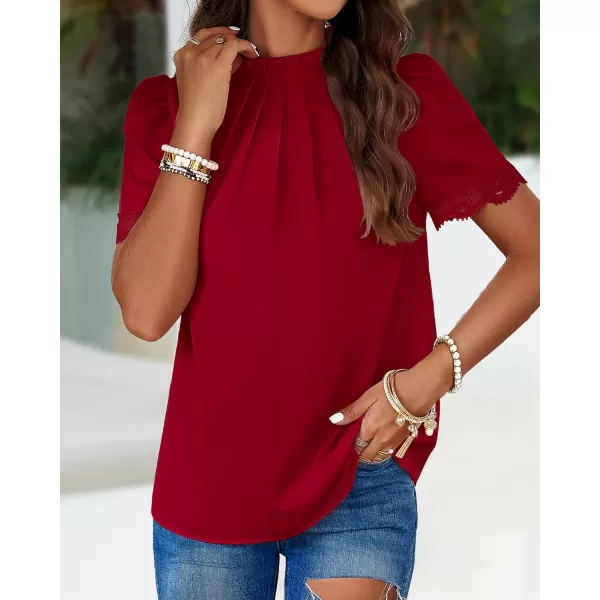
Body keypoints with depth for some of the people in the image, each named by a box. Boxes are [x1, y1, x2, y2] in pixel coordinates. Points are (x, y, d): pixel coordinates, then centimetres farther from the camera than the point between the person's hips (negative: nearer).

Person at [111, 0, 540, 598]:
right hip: (205, 478, 2)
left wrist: (431, 375, -12)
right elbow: (146, 312, -10)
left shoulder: (406, 91, -3)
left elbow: (536, 247, -1)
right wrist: (196, 123, -13)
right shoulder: (167, 101, 1)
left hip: (360, 477, -1)